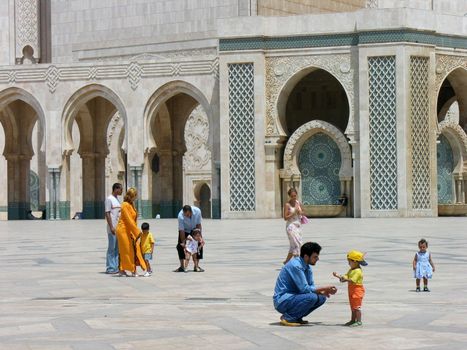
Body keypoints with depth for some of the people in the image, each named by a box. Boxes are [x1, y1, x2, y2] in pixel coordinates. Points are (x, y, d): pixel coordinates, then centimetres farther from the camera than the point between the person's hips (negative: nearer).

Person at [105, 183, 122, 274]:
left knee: (117, 248, 10)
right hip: (112, 229, -9)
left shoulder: (117, 199, 17)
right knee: (111, 248, -5)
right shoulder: (109, 199, -10)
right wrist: (111, 227, -20)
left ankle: (116, 267, 14)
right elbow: (107, 214, -15)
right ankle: (110, 268, -2)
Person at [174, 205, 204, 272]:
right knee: (180, 246, -12)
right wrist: (183, 243, -34)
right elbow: (182, 231, -31)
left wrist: (200, 237, -18)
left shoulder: (197, 211, -31)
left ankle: (196, 266, -3)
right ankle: (182, 266, -1)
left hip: (194, 229, 1)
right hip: (185, 230, -1)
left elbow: (198, 225, -17)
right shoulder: (180, 216, -35)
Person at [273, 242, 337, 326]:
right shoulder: (295, 266, -21)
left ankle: (296, 317, 6)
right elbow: (304, 289, -24)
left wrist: (323, 292, -11)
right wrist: (324, 288, -18)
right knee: (312, 297, -28)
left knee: (321, 298, 4)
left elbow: (311, 286, 10)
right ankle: (287, 317, -13)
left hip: (292, 297, 9)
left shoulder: (307, 267, 8)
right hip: (282, 301, -9)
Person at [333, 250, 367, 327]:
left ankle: (359, 321, -10)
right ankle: (353, 320, 22)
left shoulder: (357, 271, -18)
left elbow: (352, 280, -27)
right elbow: (346, 276, 8)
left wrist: (345, 279, -36)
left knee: (357, 306, -10)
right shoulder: (351, 270, 15)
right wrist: (338, 276, -5)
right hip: (352, 291, 10)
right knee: (353, 306, 15)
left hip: (357, 290, -10)